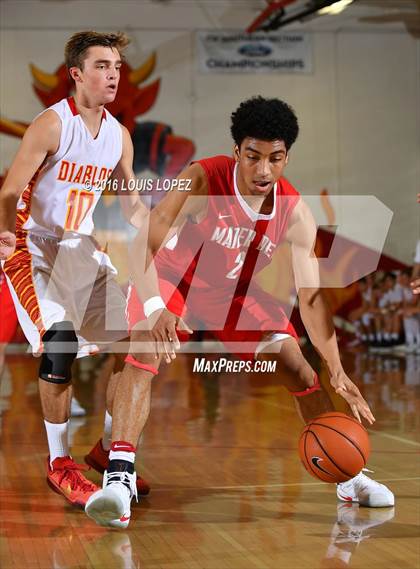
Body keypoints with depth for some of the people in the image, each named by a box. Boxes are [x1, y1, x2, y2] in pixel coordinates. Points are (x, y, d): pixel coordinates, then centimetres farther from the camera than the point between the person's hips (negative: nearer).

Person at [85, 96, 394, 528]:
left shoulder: (295, 213, -20)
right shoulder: (203, 180, -32)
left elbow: (311, 296, -18)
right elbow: (143, 244, -38)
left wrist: (337, 372, -27)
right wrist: (154, 308, -55)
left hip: (234, 290, 4)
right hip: (170, 280, -3)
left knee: (296, 365, -3)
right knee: (143, 353, -30)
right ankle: (120, 478, -30)